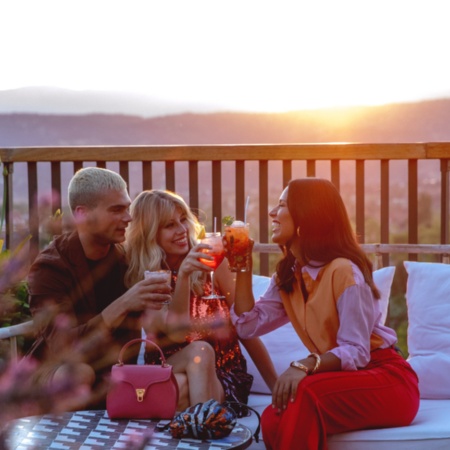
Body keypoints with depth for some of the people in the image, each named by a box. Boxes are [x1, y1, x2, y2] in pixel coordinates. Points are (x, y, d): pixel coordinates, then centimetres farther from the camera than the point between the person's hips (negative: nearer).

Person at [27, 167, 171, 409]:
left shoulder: (126, 256, -1)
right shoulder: (49, 266, -16)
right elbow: (64, 348, -28)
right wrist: (121, 306, -38)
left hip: (115, 369, 4)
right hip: (61, 371, -4)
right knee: (78, 374, -37)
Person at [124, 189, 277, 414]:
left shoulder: (209, 261, 0)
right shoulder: (141, 279, 0)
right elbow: (176, 331, -14)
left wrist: (276, 385, -1)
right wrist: (183, 274, -26)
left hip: (223, 373, 0)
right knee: (199, 350, -33)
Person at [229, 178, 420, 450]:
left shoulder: (344, 270, -17)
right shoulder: (287, 275, 9)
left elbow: (355, 352, -23)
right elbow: (248, 324, 2)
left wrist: (304, 365, -40)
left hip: (388, 380, -6)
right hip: (343, 378, 6)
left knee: (304, 393, -35)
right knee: (273, 420, -25)